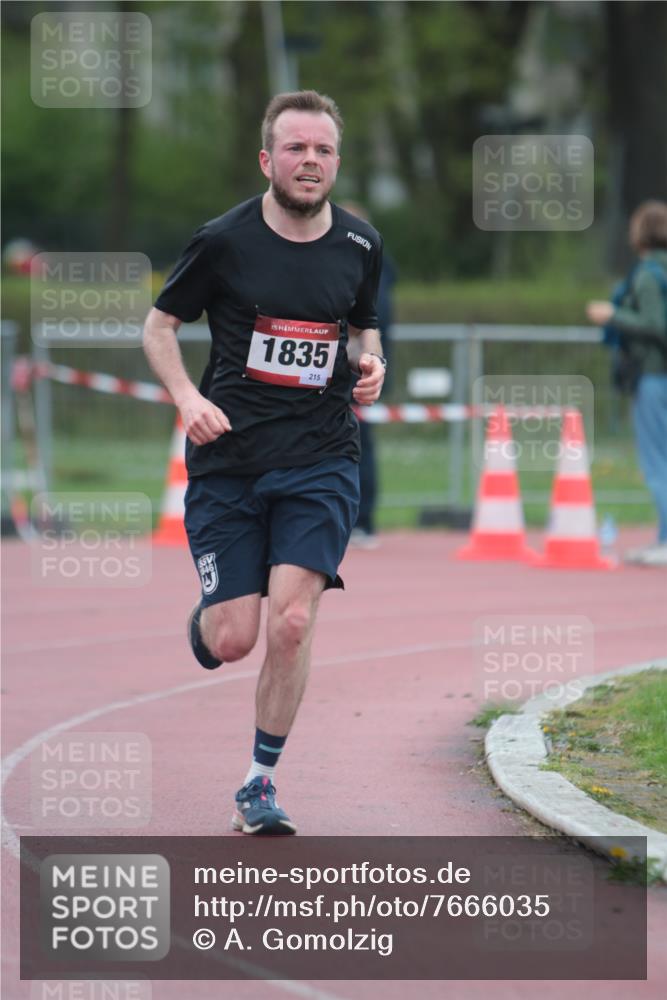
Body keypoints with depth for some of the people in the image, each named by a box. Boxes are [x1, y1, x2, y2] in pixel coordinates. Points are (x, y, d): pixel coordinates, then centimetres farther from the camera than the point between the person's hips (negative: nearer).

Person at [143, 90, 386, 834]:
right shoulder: (224, 241, -6)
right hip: (227, 460, -1)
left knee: (290, 625, -15)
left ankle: (261, 782, 1)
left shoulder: (359, 246, 4)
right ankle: (206, 619, 36)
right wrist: (188, 397, -11)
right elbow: (159, 325, 5)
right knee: (232, 642, -4)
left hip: (320, 463, 1)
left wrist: (369, 363, 0)